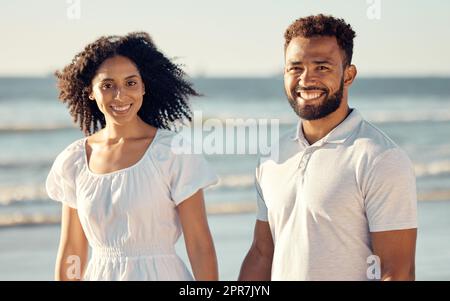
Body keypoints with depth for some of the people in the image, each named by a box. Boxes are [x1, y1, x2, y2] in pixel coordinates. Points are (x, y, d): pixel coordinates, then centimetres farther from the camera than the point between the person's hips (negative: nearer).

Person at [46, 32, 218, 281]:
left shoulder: (174, 151, -9)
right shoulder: (73, 161, 2)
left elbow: (200, 246, -10)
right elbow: (70, 252, 6)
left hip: (161, 275, -3)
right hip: (99, 275, 3)